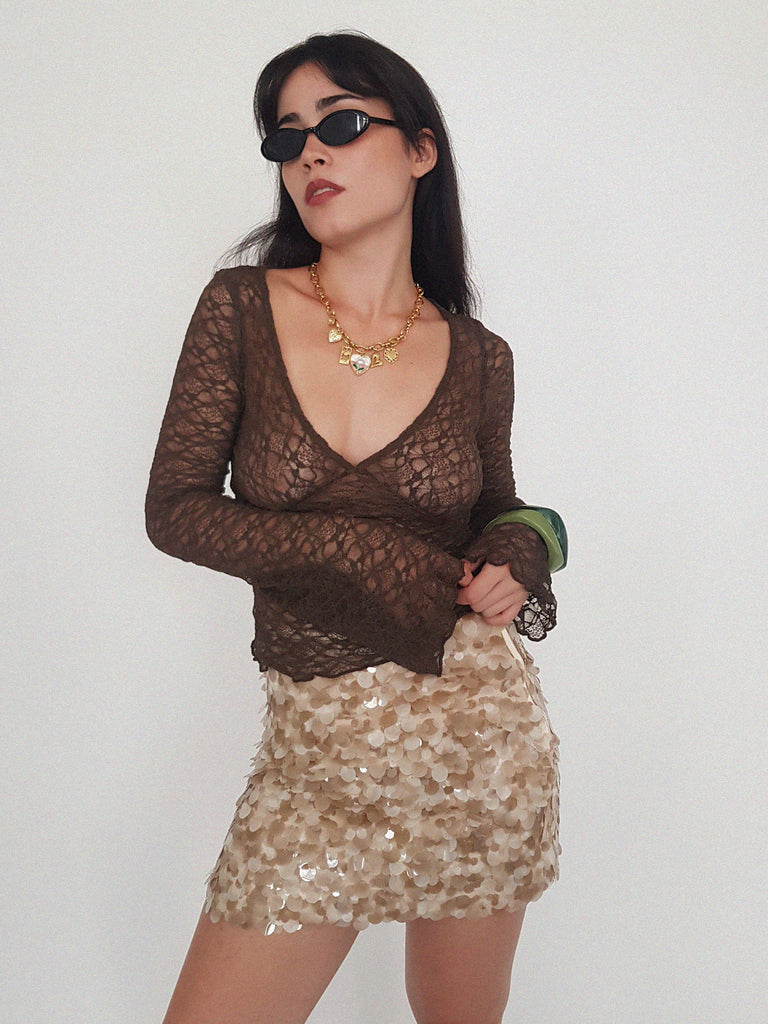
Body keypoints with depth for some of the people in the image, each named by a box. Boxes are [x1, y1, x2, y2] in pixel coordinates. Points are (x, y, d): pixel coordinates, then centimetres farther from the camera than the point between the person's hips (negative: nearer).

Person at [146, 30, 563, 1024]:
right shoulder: (240, 308, -3)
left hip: (475, 719, 1)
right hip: (317, 745, 0)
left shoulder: (477, 355, 0)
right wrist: (350, 548, -17)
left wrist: (515, 560, -8)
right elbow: (175, 507, -5)